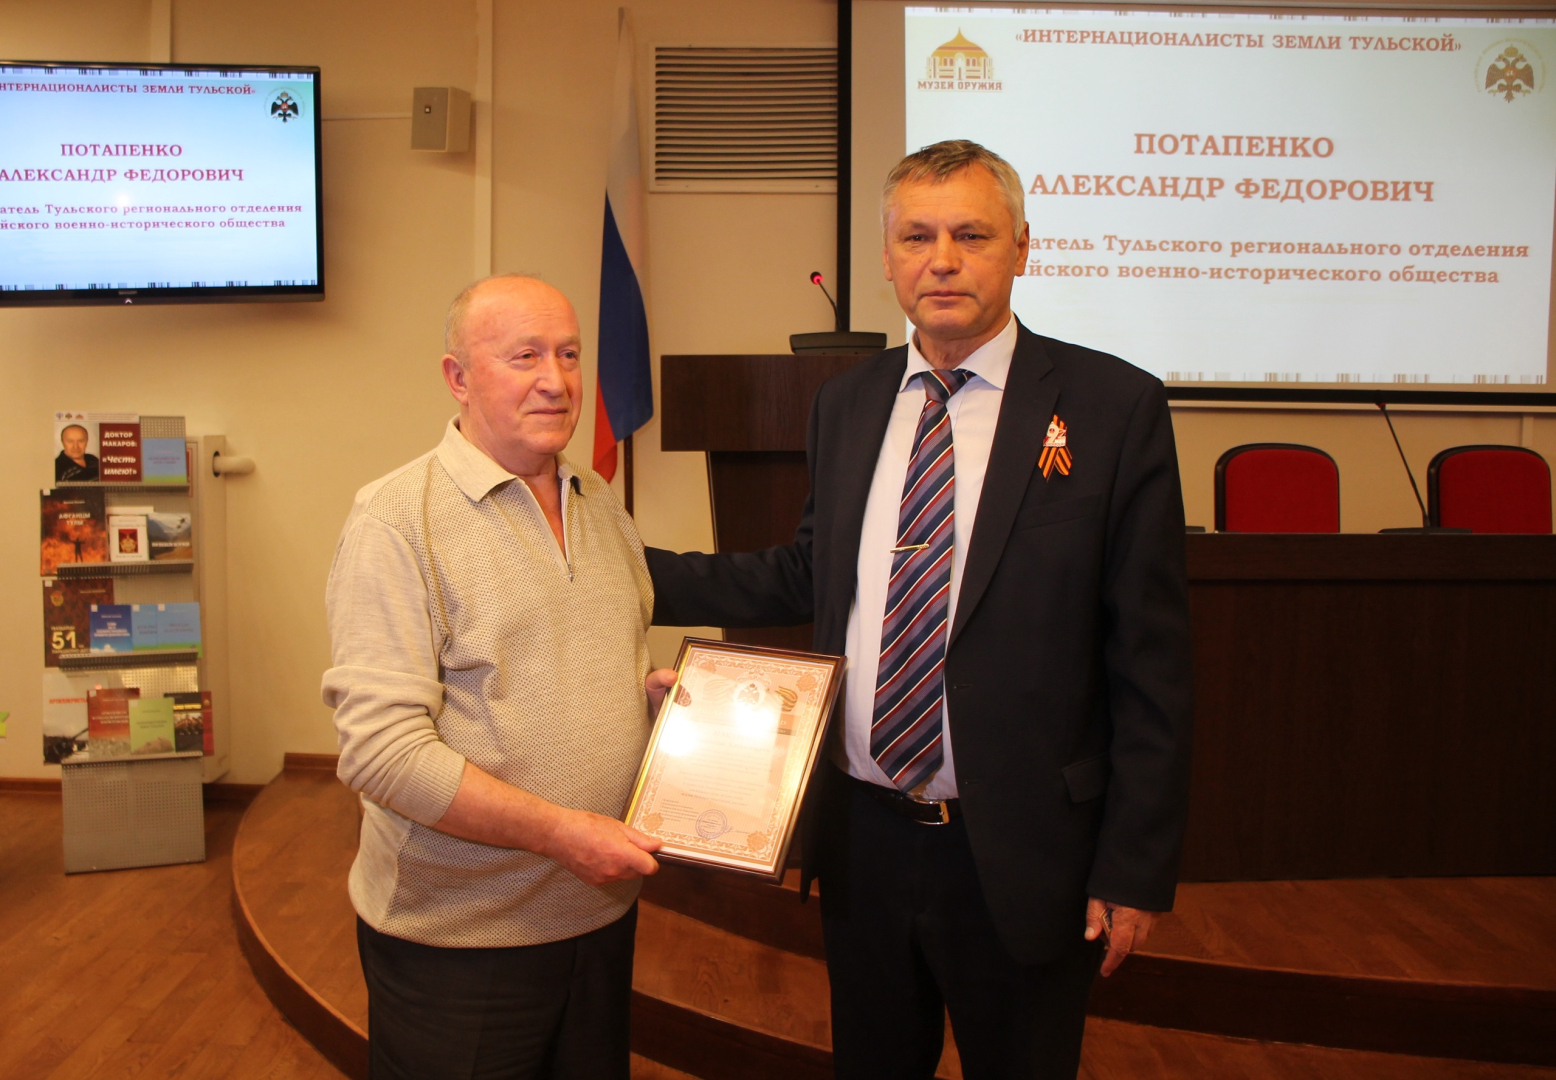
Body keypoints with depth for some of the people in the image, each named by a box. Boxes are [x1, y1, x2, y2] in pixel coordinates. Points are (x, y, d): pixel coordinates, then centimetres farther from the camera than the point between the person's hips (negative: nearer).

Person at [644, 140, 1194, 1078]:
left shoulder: (1115, 406, -11)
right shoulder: (845, 405, 4)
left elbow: (1151, 659, -10)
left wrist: (1136, 869, -11)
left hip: (1019, 857, -4)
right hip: (863, 835, 4)